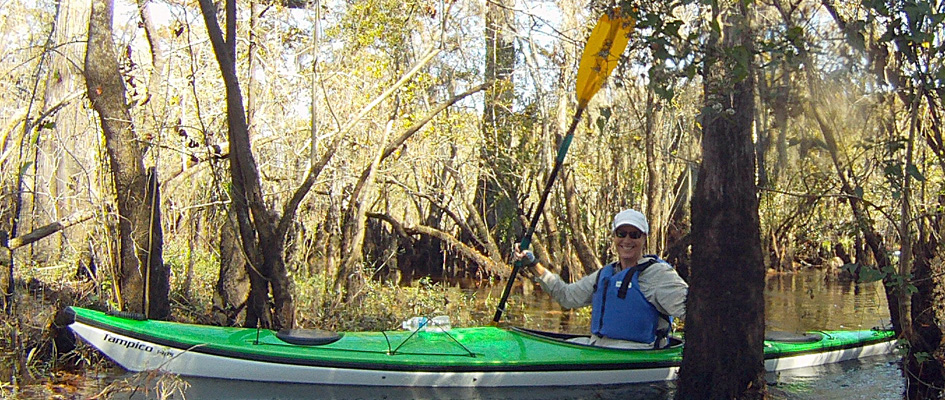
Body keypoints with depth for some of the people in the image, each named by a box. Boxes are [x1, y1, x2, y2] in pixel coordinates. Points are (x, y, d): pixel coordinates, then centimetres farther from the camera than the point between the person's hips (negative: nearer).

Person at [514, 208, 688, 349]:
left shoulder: (658, 273, -5)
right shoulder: (605, 274, 19)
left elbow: (685, 305, -18)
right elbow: (567, 296, 23)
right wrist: (532, 265, 20)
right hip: (595, 345, 8)